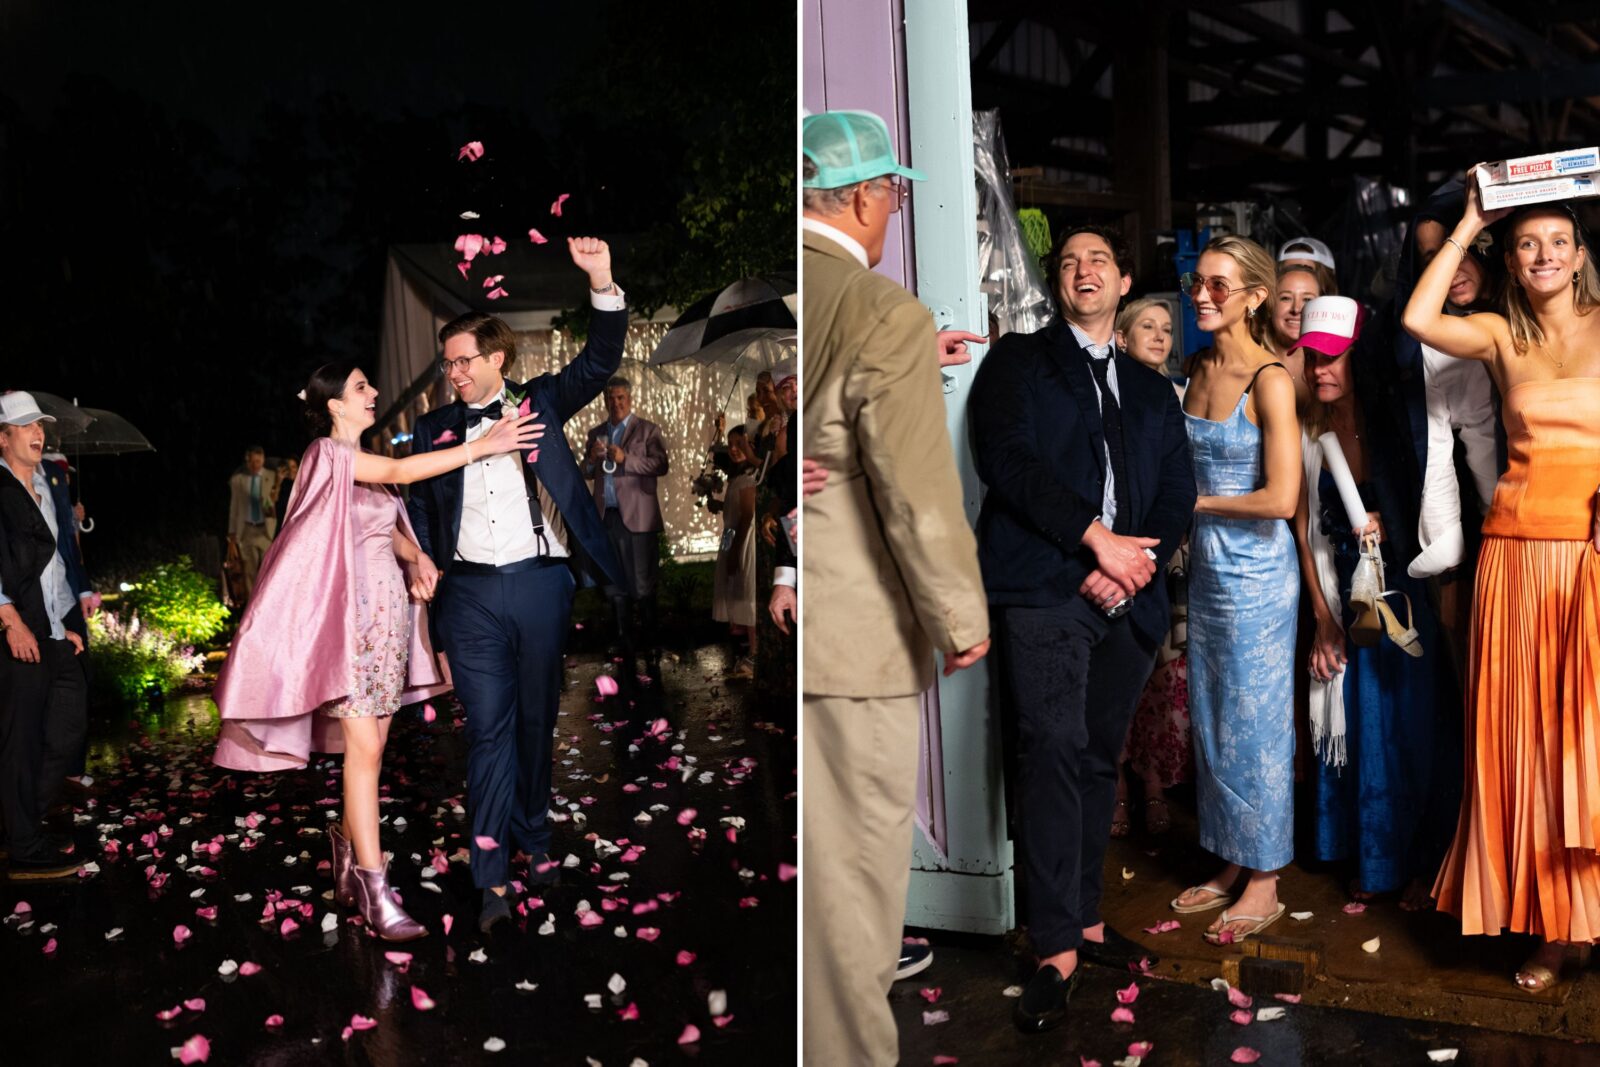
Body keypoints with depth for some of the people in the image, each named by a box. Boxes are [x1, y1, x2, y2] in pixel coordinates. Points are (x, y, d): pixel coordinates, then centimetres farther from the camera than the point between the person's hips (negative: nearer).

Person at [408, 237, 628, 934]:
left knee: (536, 721, 9)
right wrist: (424, 564, -4)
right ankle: (492, 878, -3)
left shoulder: (538, 404, 10)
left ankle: (535, 844, 23)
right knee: (488, 728, -3)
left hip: (541, 583, 0)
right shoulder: (434, 429, 13)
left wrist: (602, 284, -13)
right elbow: (420, 512, 14)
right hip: (471, 594, 0)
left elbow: (600, 362, 0)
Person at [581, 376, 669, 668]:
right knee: (615, 586, 9)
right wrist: (590, 459, -5)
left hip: (637, 515, -5)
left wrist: (626, 459, -21)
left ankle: (650, 643, 5)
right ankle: (624, 643, 16)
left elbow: (661, 465, -10)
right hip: (606, 516, 5)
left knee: (643, 584, -4)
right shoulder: (596, 433, 16)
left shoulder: (647, 430, 2)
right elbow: (587, 474, 17)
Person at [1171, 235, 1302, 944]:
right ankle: (1233, 866, 27)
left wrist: (1195, 501, -11)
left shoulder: (1269, 381, -15)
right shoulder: (1199, 371, 8)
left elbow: (1281, 498, -20)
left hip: (1255, 572, -7)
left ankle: (1264, 884, 16)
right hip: (1206, 565, 8)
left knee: (1254, 724, 2)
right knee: (1211, 721, 13)